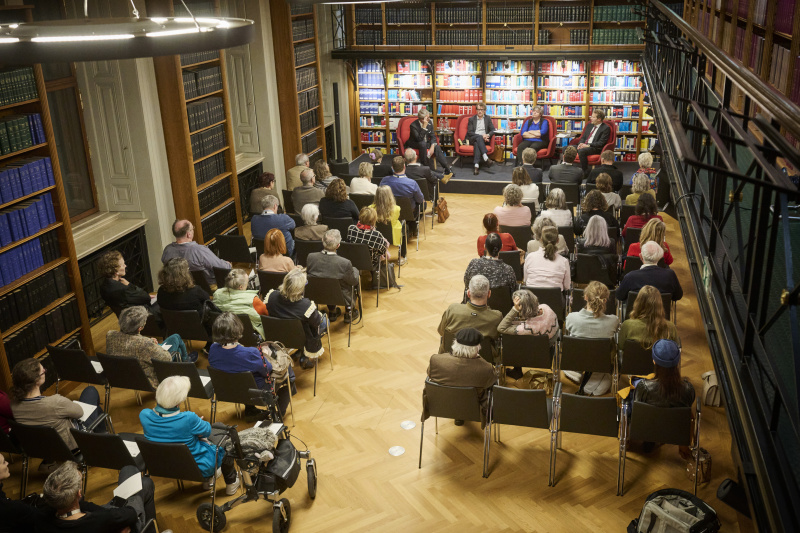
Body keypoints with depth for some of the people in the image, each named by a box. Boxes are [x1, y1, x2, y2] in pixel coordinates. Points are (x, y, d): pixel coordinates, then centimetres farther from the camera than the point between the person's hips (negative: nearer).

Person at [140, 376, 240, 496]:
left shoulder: (144, 416, -21)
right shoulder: (188, 419, -37)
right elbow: (207, 431, -14)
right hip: (198, 468, -6)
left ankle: (208, 480, 44)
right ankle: (231, 483, 39)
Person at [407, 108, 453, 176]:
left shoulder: (430, 122, -7)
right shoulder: (414, 125, -23)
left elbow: (432, 136, -4)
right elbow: (419, 139, -32)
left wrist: (432, 146, -23)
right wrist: (424, 126, -37)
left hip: (426, 143, 5)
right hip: (415, 144, -5)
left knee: (437, 147, -21)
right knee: (423, 144, -36)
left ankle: (447, 168, -24)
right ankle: (426, 167, -27)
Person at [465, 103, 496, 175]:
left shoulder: (488, 119, 21)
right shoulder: (471, 119, 17)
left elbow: (493, 130, 10)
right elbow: (469, 132, 3)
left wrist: (487, 135, -14)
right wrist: (481, 136, -11)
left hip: (484, 139, 0)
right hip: (473, 139, 0)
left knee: (477, 143, -37)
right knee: (479, 137, -38)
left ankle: (476, 165, -55)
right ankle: (485, 158, -54)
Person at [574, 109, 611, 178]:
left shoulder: (606, 128, -4)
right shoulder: (589, 125, 18)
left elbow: (601, 143, -12)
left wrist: (588, 145, -20)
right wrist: (581, 143, -3)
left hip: (596, 148, -7)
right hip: (584, 145, 7)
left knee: (581, 151, -37)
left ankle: (585, 173, -23)